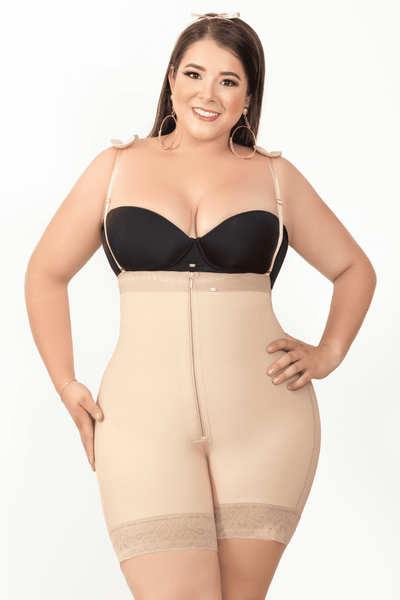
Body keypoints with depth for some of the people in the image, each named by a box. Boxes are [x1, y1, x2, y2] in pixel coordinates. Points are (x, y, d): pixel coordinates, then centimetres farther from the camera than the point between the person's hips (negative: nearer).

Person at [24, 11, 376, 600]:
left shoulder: (275, 177, 10)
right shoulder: (118, 166, 10)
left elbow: (355, 270, 22)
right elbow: (47, 272, 17)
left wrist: (328, 354, 7)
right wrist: (65, 384, 6)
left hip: (264, 419, 1)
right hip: (145, 419, 0)